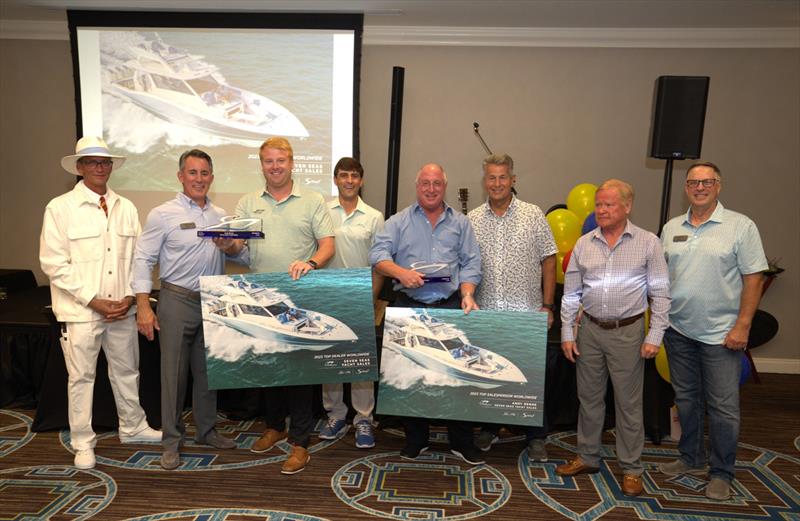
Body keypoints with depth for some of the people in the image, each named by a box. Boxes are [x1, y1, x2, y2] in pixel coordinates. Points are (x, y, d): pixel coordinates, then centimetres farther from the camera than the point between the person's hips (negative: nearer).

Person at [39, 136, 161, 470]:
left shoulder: (126, 208, 6)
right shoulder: (60, 208, -5)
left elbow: (137, 256, 7)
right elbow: (54, 263, -8)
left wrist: (130, 297, -4)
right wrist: (94, 300, -13)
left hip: (122, 310, 4)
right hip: (80, 311, -3)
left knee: (127, 371, 16)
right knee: (81, 377, 8)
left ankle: (133, 428, 34)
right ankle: (83, 444, 24)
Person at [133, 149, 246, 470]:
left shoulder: (220, 215, 10)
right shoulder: (163, 214, -4)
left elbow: (243, 256, 12)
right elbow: (143, 260, -6)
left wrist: (230, 247, -11)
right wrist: (144, 307, -12)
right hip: (177, 301, -4)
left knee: (207, 370, 14)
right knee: (174, 372, 3)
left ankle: (206, 430, 30)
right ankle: (172, 440, 17)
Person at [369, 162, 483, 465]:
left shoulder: (460, 223, 14)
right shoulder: (399, 222, 9)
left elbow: (471, 263, 8)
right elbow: (378, 255, -3)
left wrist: (467, 294, -7)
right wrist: (401, 272, -20)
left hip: (451, 307, 1)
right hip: (409, 308, 0)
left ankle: (461, 442, 18)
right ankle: (415, 439, 23)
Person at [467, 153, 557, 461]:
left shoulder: (533, 216, 1)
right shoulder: (472, 220, 6)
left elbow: (548, 261, 2)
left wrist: (547, 305, -2)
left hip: (527, 312, -2)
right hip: (485, 313, 2)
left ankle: (536, 438, 21)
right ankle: (489, 428, 31)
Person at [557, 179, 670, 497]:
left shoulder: (648, 243, -3)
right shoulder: (584, 244, 5)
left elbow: (660, 294, -2)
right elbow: (571, 294, 7)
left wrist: (654, 337, -8)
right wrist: (567, 334, 4)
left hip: (628, 331, -3)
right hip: (590, 330, 3)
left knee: (628, 402, 5)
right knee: (589, 397, 13)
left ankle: (631, 468, 21)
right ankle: (587, 457, 29)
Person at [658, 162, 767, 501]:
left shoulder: (740, 226, -5)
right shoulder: (671, 228, 8)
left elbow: (753, 279, -7)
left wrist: (742, 326, -12)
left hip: (720, 333, -4)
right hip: (678, 330, 4)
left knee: (723, 406, 4)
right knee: (686, 399, 16)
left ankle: (721, 473, 21)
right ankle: (691, 460, 32)